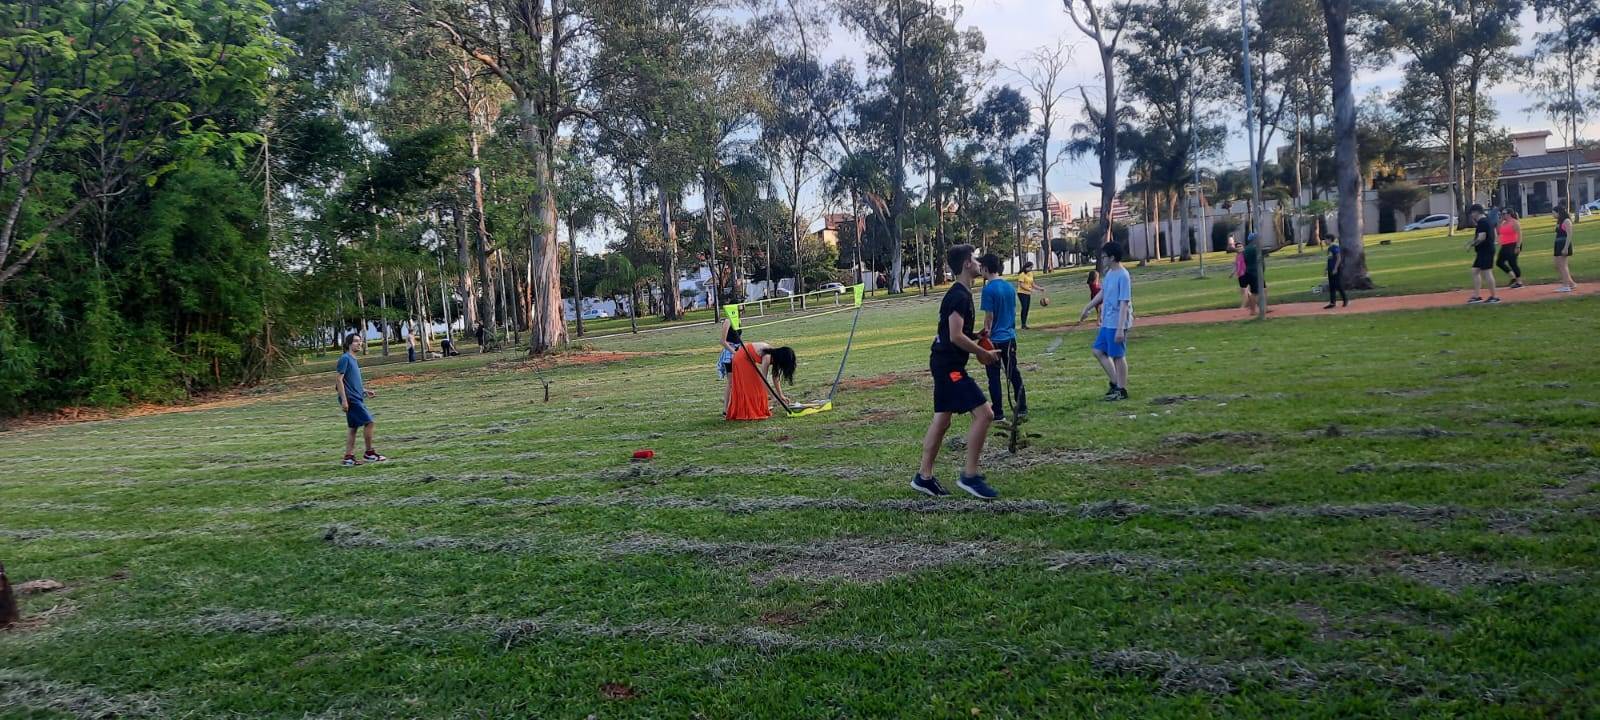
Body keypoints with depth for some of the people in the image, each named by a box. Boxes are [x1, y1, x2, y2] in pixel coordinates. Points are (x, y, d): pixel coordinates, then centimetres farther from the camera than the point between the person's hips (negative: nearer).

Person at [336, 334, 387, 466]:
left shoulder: (353, 360, 17)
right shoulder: (345, 358, -11)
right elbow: (340, 380, -15)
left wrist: (364, 390, 15)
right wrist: (344, 399, -20)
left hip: (357, 399, 9)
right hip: (351, 399, -9)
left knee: (353, 428, 9)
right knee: (369, 422, -9)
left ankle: (349, 457, 11)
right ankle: (369, 453, 0)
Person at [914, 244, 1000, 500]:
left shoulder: (958, 294, 15)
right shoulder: (960, 296, -17)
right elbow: (956, 336, -23)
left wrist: (976, 340, 14)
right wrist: (982, 353, -12)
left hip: (944, 365, 11)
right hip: (949, 365, -11)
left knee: (942, 420, 13)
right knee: (983, 413, -12)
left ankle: (923, 477, 19)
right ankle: (969, 476, -7)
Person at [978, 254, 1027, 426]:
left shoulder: (989, 289, -15)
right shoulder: (1010, 287, 6)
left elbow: (989, 317, -16)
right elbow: (1013, 312, 13)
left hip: (995, 339, -7)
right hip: (1010, 337, 7)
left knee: (994, 378, 1)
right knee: (1014, 374, 13)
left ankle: (998, 415, 5)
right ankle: (1022, 409, 17)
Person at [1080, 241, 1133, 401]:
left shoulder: (1123, 276, -19)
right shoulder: (1110, 273, 9)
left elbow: (1124, 303, -22)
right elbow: (1102, 293, 24)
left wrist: (1120, 328, -25)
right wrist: (1088, 308, 31)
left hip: (1116, 324, -9)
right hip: (1107, 323, 9)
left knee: (1118, 356, 0)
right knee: (1098, 351, 13)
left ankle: (1122, 390, 12)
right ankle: (1116, 383, 20)